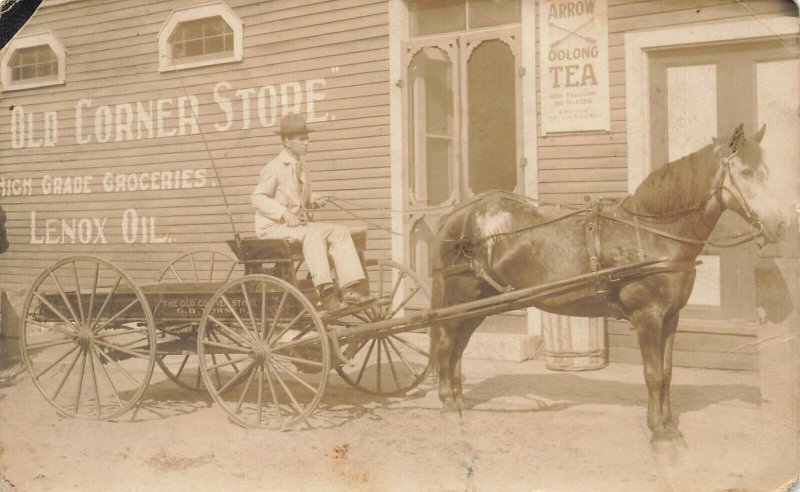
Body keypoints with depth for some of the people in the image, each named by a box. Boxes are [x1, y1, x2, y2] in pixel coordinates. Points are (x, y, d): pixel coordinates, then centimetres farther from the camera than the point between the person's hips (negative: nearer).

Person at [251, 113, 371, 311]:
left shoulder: (299, 167, 16)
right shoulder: (274, 168, -9)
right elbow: (258, 197, -13)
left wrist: (315, 200, 3)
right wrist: (284, 213, -25)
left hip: (298, 224, 8)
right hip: (273, 226, -8)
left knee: (339, 231, -11)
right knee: (313, 233, -35)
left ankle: (349, 288, -20)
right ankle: (326, 293, -41)